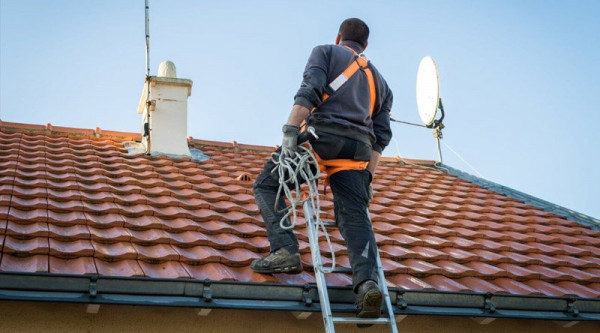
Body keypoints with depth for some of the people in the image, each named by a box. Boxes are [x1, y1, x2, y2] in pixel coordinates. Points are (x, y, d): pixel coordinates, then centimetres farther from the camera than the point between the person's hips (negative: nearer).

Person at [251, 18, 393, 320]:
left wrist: (290, 130, -14)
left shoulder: (326, 52, 19)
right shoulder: (379, 80, 32)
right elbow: (381, 134, 22)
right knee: (354, 215, -6)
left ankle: (285, 250, -11)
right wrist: (368, 176, 19)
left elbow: (310, 90, -3)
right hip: (359, 147, 4)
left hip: (323, 134, -4)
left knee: (266, 185, 9)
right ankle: (367, 281, -30)